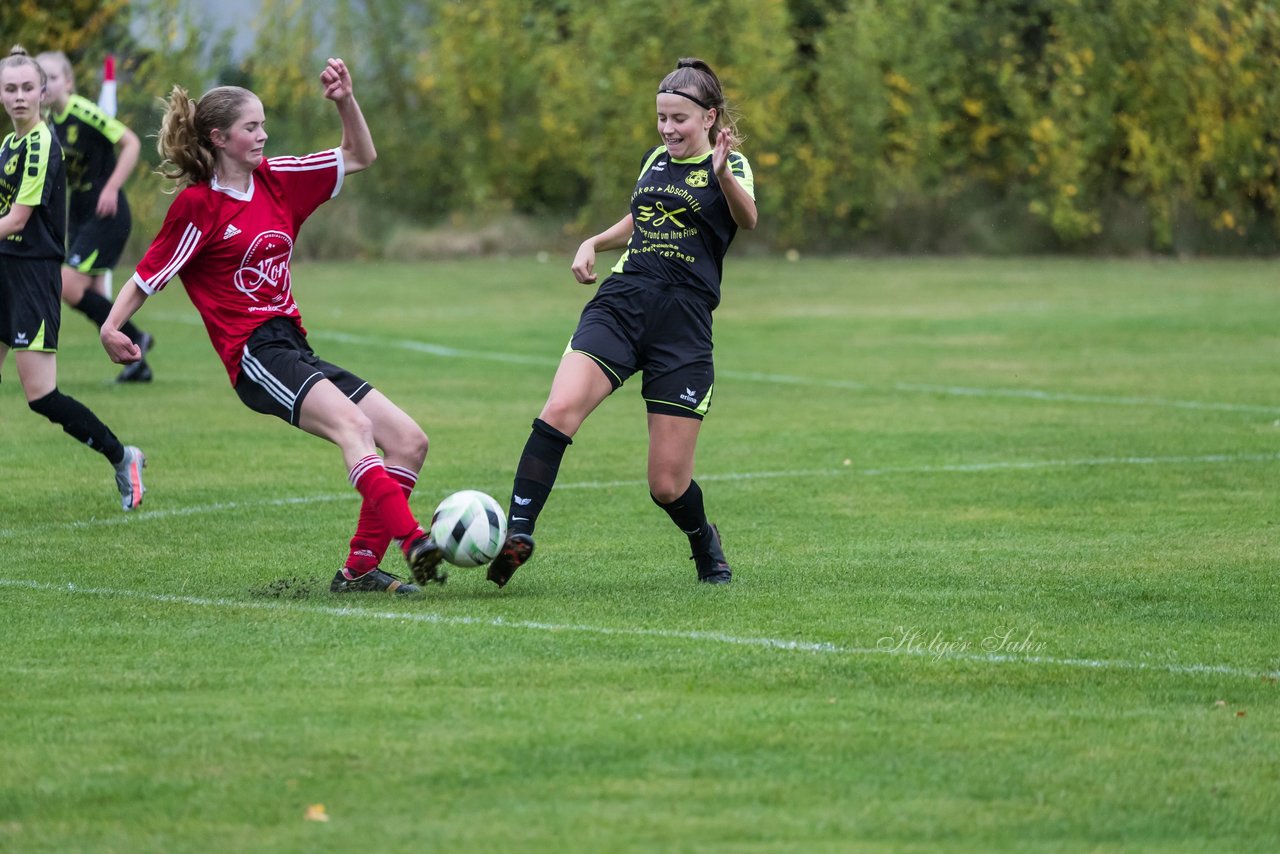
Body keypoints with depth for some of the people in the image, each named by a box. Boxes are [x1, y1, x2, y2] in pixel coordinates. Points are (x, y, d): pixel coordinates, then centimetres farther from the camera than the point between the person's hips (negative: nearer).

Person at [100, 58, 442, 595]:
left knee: (409, 440, -3)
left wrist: (346, 101, 4)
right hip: (254, 353, -8)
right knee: (351, 424, -32)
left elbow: (360, 158, 20)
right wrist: (111, 327, -16)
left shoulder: (274, 179, 14)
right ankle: (413, 543, -48)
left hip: (294, 348, 8)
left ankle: (360, 569, -5)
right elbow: (147, 277, 0)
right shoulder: (198, 206, -3)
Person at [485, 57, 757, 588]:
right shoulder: (656, 160, 16)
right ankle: (517, 534, -24)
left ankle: (706, 548, 31)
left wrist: (724, 176, -42)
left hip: (683, 327, -4)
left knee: (668, 485, -1)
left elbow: (747, 218, -22)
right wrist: (594, 243, 17)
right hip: (619, 305, 4)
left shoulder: (729, 166, 0)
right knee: (559, 410, -25)